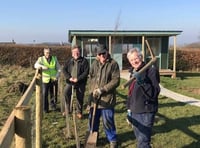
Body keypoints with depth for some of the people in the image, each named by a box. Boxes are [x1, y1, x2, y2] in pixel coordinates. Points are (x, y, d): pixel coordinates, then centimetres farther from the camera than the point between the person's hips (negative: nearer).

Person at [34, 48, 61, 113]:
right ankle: (45, 108, 11)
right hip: (45, 80, -1)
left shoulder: (55, 59, 2)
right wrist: (42, 66, -43)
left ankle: (53, 105, 32)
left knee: (53, 94, 9)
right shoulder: (41, 59, -3)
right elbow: (36, 65, -23)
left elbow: (59, 69, 4)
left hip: (53, 80, 2)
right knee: (44, 94, -4)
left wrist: (56, 77, -11)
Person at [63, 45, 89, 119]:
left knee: (80, 97, 5)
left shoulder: (84, 61, -1)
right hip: (70, 81, 2)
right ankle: (68, 109, -1)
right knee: (66, 92, -18)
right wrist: (69, 77, -10)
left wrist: (78, 78, -17)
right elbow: (64, 69, 6)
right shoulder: (69, 61, 10)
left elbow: (86, 72, -8)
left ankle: (79, 112, 23)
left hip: (80, 82, -2)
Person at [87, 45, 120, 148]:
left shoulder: (113, 64, -10)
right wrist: (92, 90, -3)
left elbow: (116, 80, -16)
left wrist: (102, 90, -19)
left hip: (107, 98, -5)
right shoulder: (95, 63, 6)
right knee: (92, 119, 19)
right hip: (94, 98, 5)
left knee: (108, 122, 3)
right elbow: (90, 77, 11)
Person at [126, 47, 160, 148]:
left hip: (146, 113, -8)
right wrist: (129, 109, 18)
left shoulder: (151, 70, -12)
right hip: (135, 112, 8)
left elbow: (155, 93, -22)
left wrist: (143, 82, -34)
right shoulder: (134, 72, 12)